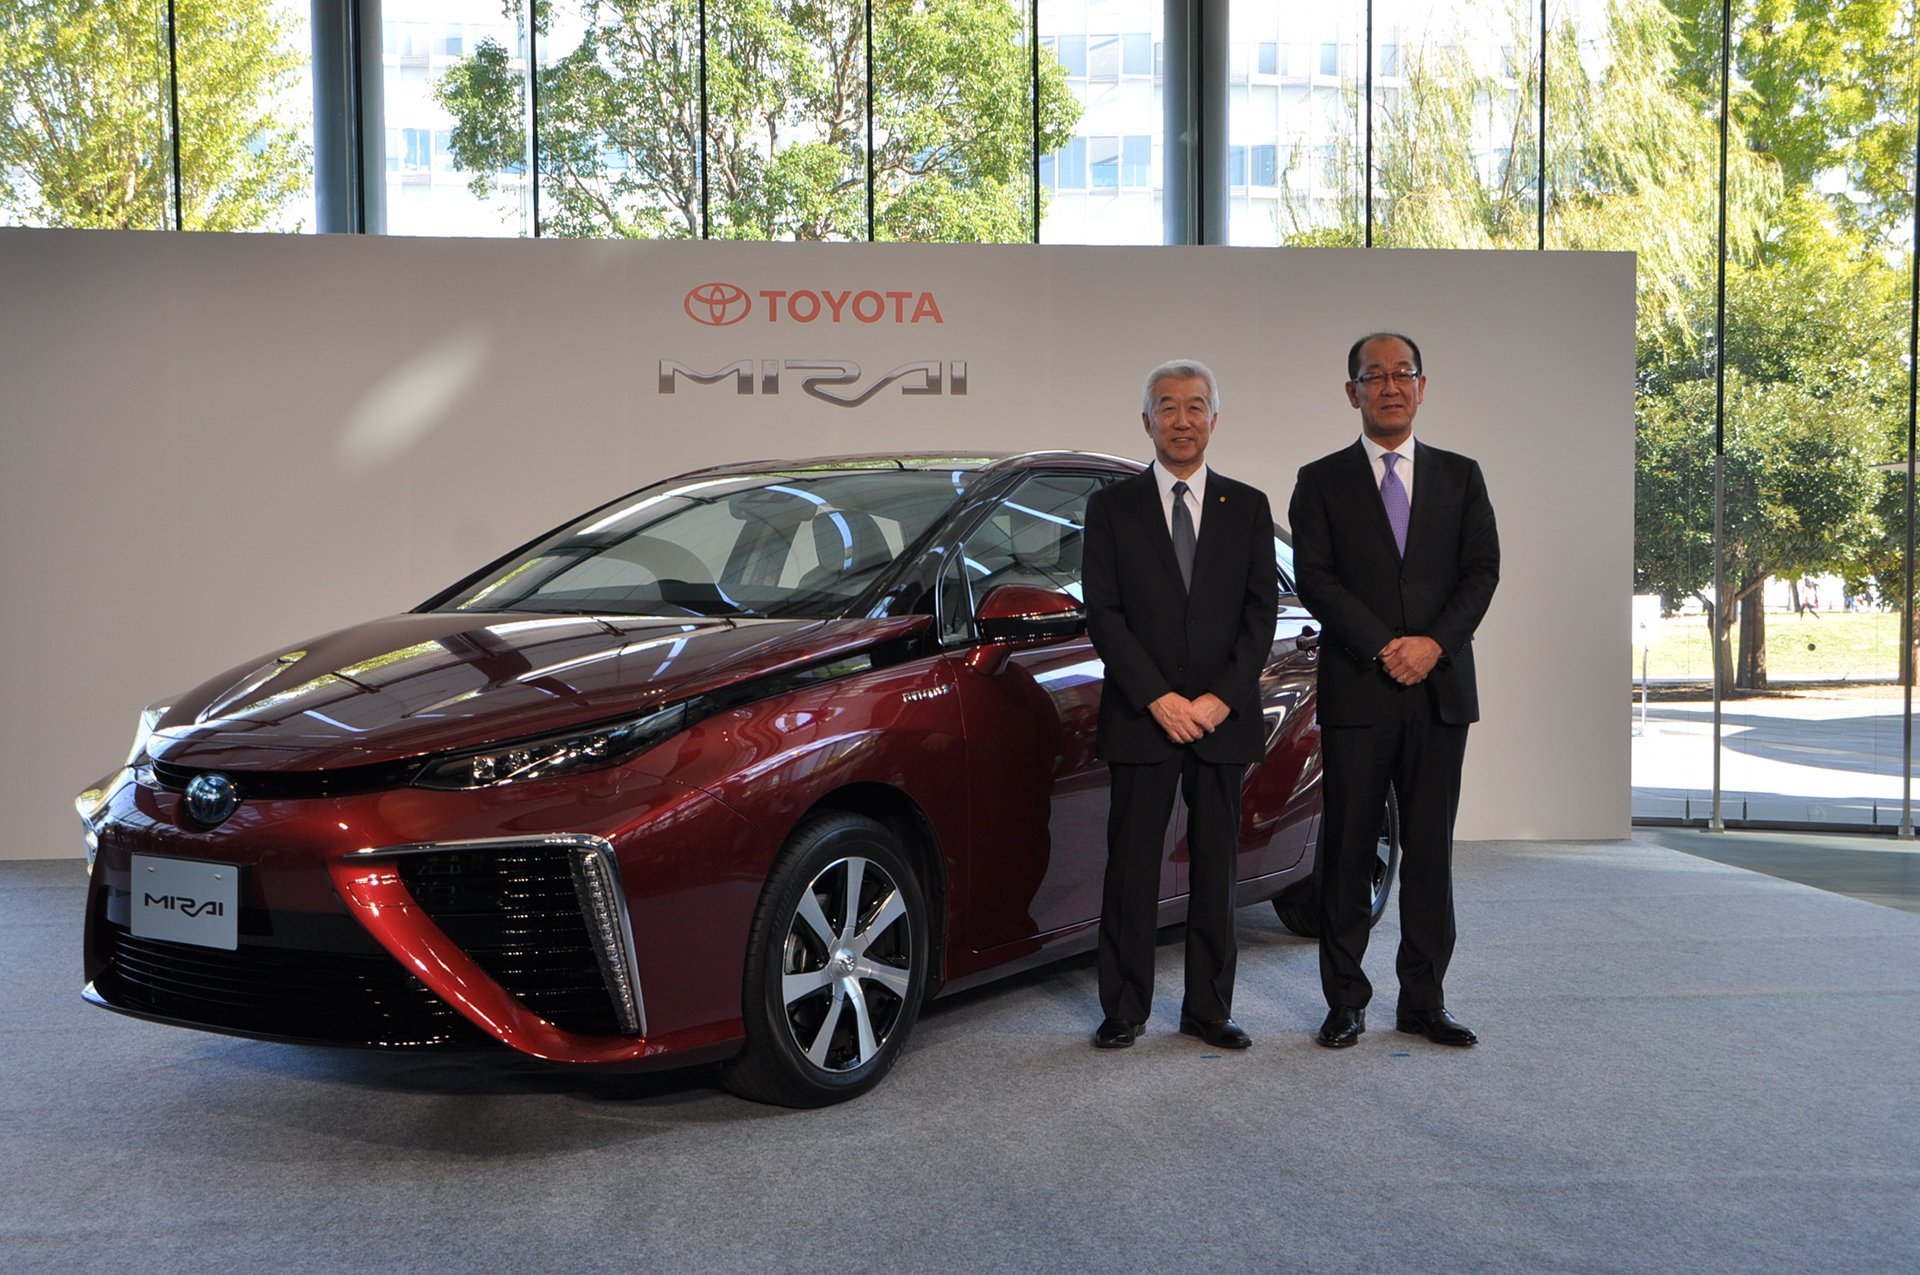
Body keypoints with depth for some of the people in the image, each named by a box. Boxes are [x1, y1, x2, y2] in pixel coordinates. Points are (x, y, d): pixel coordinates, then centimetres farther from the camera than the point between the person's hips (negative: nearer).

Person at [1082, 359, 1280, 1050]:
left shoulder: (1247, 506, 9)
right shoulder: (1112, 506, 4)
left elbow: (1261, 611, 4)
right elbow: (1104, 614, -2)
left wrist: (1221, 699, -8)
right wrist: (1158, 699, -12)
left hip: (1224, 717, 2)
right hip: (1140, 718, -1)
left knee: (1216, 867, 7)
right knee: (1132, 867, 2)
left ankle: (1209, 1007, 17)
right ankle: (1124, 1008, 12)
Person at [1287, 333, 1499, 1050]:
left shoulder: (1460, 477, 12)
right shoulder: (1321, 482, 5)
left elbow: (1482, 572, 4)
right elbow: (1316, 581, -4)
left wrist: (1433, 643, -11)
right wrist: (1385, 651, -14)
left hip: (1441, 691, 2)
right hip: (1356, 693, -2)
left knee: (1431, 849, 5)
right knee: (1348, 850, 1)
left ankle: (1423, 1002, 14)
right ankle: (1345, 1003, 10)